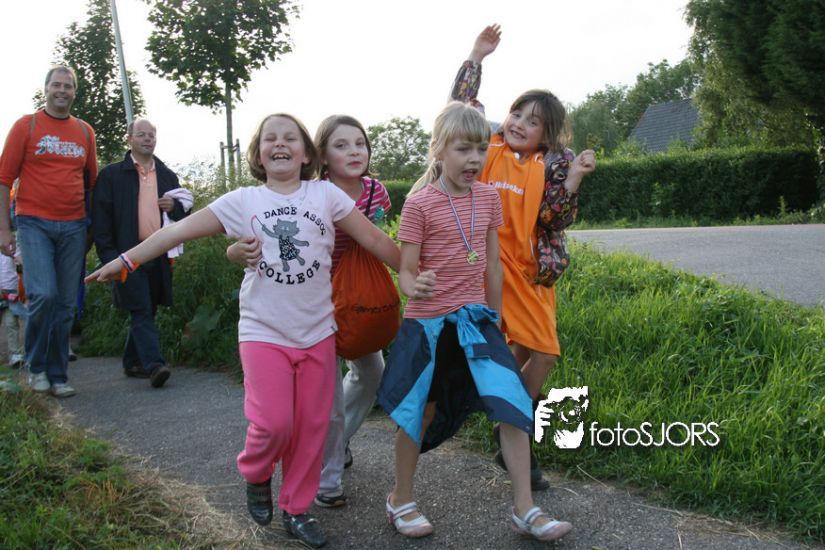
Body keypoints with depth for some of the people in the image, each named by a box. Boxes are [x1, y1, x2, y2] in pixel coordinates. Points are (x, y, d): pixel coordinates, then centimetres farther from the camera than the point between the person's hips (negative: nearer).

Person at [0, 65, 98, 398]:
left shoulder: (85, 132, 11)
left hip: (73, 227, 3)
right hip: (35, 223, -3)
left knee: (65, 305, 5)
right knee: (43, 294, -17)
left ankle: (58, 377, 15)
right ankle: (36, 365, 5)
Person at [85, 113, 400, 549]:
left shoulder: (326, 195, 0)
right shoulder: (243, 201, 0)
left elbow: (374, 239, 3)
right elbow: (180, 230, -1)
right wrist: (126, 261, -3)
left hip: (317, 333, 2)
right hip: (264, 332, -1)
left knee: (311, 425, 5)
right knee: (273, 422, -12)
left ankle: (296, 509, 24)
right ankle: (256, 475, 22)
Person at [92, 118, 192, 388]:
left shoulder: (167, 176, 16)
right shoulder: (111, 174, 3)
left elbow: (184, 214, 20)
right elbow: (100, 218, -1)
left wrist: (174, 207, -4)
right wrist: (109, 256, -10)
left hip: (159, 256, 5)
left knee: (146, 312, 11)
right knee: (142, 312, -11)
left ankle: (132, 363, 23)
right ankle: (154, 365, -16)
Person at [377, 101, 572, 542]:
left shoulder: (489, 197, 4)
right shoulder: (419, 203, -10)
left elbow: (493, 264, 11)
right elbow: (406, 270, -9)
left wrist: (494, 316, 15)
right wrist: (414, 287, -32)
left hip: (475, 318, 4)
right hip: (428, 321, -4)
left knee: (513, 404, -6)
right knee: (419, 411, 7)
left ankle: (524, 509, 6)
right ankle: (400, 501, 29)